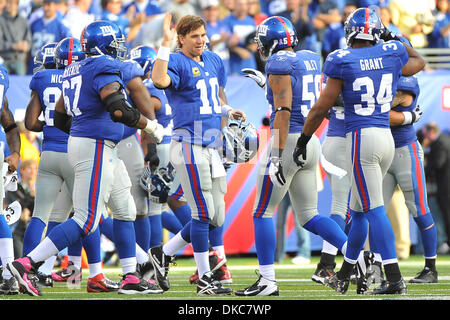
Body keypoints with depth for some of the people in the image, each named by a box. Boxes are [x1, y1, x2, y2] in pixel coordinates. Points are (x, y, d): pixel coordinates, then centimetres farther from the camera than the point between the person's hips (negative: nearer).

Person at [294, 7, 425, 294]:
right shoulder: (391, 54, 6)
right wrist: (394, 39, 40)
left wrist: (303, 141, 7)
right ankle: (343, 277, 26)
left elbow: (322, 108, -4)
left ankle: (395, 279, -14)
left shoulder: (342, 62, -8)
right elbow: (419, 63, 30)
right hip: (387, 137, 6)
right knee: (358, 210, 16)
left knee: (373, 210, -7)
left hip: (361, 138, -6)